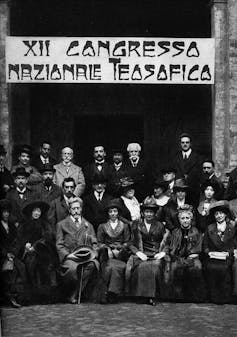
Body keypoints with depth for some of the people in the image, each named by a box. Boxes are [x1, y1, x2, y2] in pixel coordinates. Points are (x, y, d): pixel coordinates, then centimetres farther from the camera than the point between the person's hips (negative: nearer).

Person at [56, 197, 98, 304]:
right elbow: (59, 245, 7)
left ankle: (75, 295, -26)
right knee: (72, 267, -38)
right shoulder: (62, 224, 16)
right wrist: (67, 255, -11)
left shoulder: (88, 225, 25)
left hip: (86, 255, 2)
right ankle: (71, 293, -16)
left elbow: (94, 243, 19)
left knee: (93, 264, -35)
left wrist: (92, 253, -3)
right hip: (69, 257, -2)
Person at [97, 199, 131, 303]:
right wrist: (108, 249, -7)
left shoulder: (124, 226, 18)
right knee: (110, 267, -31)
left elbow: (127, 243, 11)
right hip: (107, 254, 0)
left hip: (120, 253, 0)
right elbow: (99, 243, 11)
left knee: (115, 267, -32)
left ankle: (112, 292, -29)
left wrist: (118, 250, -6)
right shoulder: (102, 226, 18)